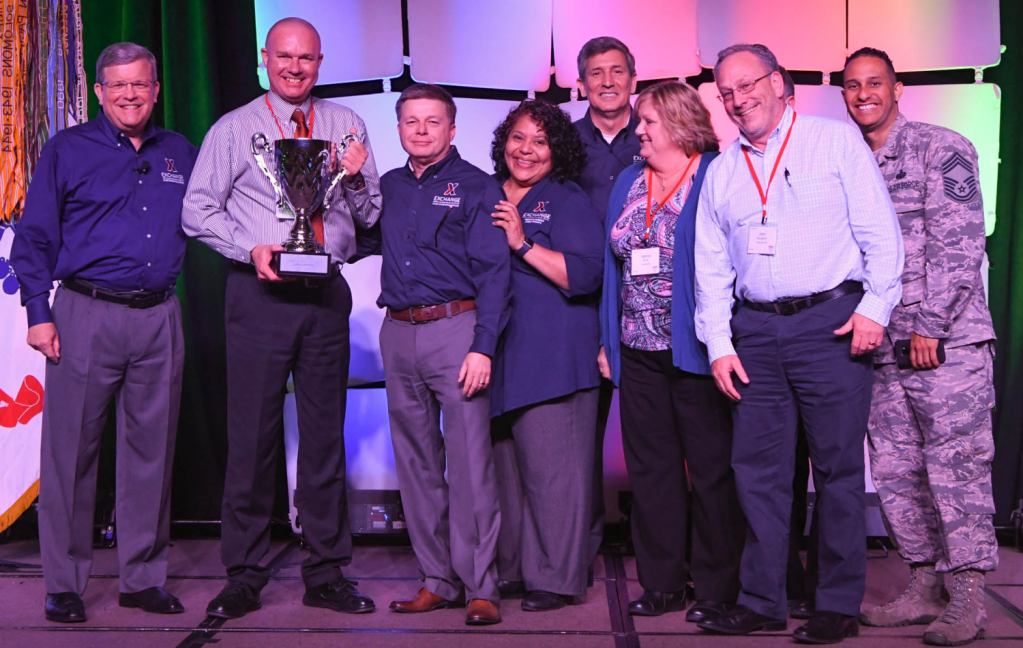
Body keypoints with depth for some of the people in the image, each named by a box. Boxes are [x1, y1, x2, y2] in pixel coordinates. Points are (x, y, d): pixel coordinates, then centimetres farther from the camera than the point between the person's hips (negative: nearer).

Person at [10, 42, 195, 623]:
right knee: (72, 450, 0)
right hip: (87, 316, -3)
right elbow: (34, 237, 2)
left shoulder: (181, 154, 14)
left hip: (160, 319, 3)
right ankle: (64, 584, 11)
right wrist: (39, 313, -5)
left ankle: (145, 577, 17)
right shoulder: (67, 150, 4)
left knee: (153, 450, 6)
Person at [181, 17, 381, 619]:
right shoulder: (234, 129, 6)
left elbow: (371, 215, 11)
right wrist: (252, 248, -13)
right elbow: (198, 210, 2)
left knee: (326, 434, 7)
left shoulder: (346, 124, 12)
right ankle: (245, 575, 12)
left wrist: (356, 179, -9)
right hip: (260, 293, -2)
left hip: (328, 292, 2)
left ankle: (327, 574, 17)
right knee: (252, 435, -1)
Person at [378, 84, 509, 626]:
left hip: (455, 328, -5)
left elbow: (493, 272, -6)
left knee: (469, 461, -6)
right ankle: (438, 580, 19)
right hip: (398, 333, 5)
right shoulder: (386, 187, 16)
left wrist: (483, 347, -14)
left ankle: (480, 588, 3)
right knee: (415, 461, 9)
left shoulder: (476, 186, 1)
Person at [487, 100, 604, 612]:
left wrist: (523, 244, -15)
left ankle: (557, 579, 7)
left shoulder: (568, 201, 0)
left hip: (552, 355, -6)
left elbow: (586, 274, -12)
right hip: (498, 353, 6)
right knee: (505, 466, 9)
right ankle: (514, 568, 22)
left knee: (549, 467, -4)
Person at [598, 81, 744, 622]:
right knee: (649, 467, 10)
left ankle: (716, 586, 15)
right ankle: (662, 582, 21)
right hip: (639, 353, 6)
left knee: (710, 469, 3)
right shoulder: (628, 182, 15)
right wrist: (608, 340, 12)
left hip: (695, 349, -6)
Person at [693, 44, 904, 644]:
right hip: (756, 332, 4)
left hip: (832, 322, -4)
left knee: (839, 466, 0)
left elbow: (881, 230, -1)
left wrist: (875, 306, -10)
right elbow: (711, 266, 14)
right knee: (758, 469, 5)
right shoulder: (722, 171, 15)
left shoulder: (836, 140, 4)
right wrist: (719, 343, 6)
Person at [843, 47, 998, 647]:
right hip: (884, 348, 6)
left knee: (955, 466, -4)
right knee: (894, 469, 8)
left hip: (947, 340, -6)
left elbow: (957, 245, -9)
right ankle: (924, 588, 20)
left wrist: (930, 327, -14)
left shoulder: (943, 150, -2)